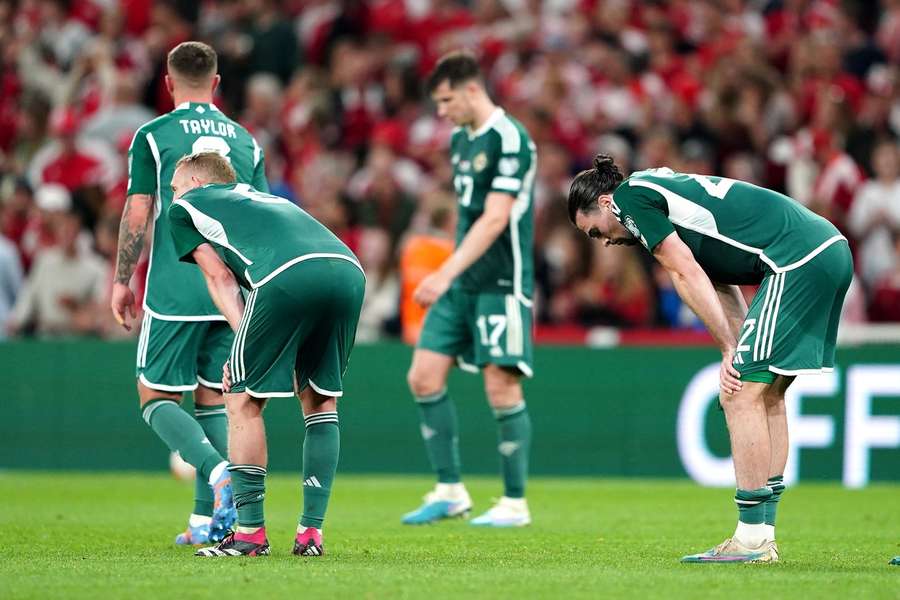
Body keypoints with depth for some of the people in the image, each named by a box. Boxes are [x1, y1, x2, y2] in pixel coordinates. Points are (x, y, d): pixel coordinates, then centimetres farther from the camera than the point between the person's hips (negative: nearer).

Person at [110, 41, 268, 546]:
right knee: (213, 400, 11)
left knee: (157, 398, 4)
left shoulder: (153, 136, -1)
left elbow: (137, 215, -4)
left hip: (174, 291, -4)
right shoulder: (244, 140, 12)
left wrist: (122, 280, 4)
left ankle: (219, 472, -21)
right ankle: (206, 520, 5)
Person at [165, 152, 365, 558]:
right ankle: (311, 532, 16)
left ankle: (250, 531, 8)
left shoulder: (184, 207, 26)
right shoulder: (260, 197, 42)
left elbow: (219, 276, 16)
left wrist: (242, 335, 10)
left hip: (287, 276, -6)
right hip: (349, 269, 6)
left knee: (244, 401, 9)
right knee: (321, 402, 19)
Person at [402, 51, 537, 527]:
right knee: (424, 377, 1)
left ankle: (514, 503, 2)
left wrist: (446, 273, -26)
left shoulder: (510, 140, -15)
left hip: (501, 284, -8)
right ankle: (450, 492, 9)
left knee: (501, 388, -8)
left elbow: (494, 219, -21)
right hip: (461, 284, 9)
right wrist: (449, 277, 17)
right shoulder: (460, 139, 12)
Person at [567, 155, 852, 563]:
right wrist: (737, 352, 7)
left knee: (742, 394, -7)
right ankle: (763, 533, 16)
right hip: (832, 249, 10)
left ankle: (751, 539, -6)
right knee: (767, 393, 15)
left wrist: (730, 350, -2)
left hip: (798, 259, -10)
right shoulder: (663, 192, 28)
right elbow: (722, 284, 20)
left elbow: (687, 276, -5)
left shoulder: (630, 196, 2)